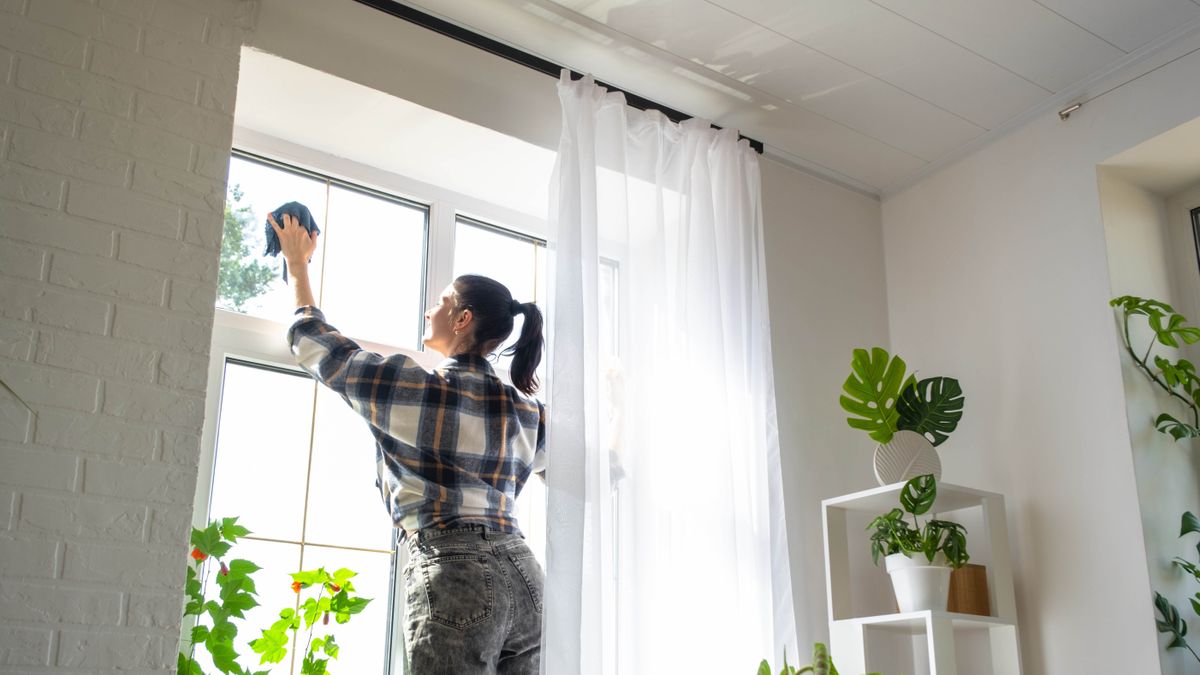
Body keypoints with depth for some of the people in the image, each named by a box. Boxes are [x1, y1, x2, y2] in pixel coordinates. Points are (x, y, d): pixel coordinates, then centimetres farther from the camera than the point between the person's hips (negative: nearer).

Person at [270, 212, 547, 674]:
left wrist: (297, 266, 31)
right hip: (521, 574, 6)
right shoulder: (527, 409, 14)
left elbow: (315, 343, 16)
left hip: (454, 572, -6)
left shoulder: (410, 385, 1)